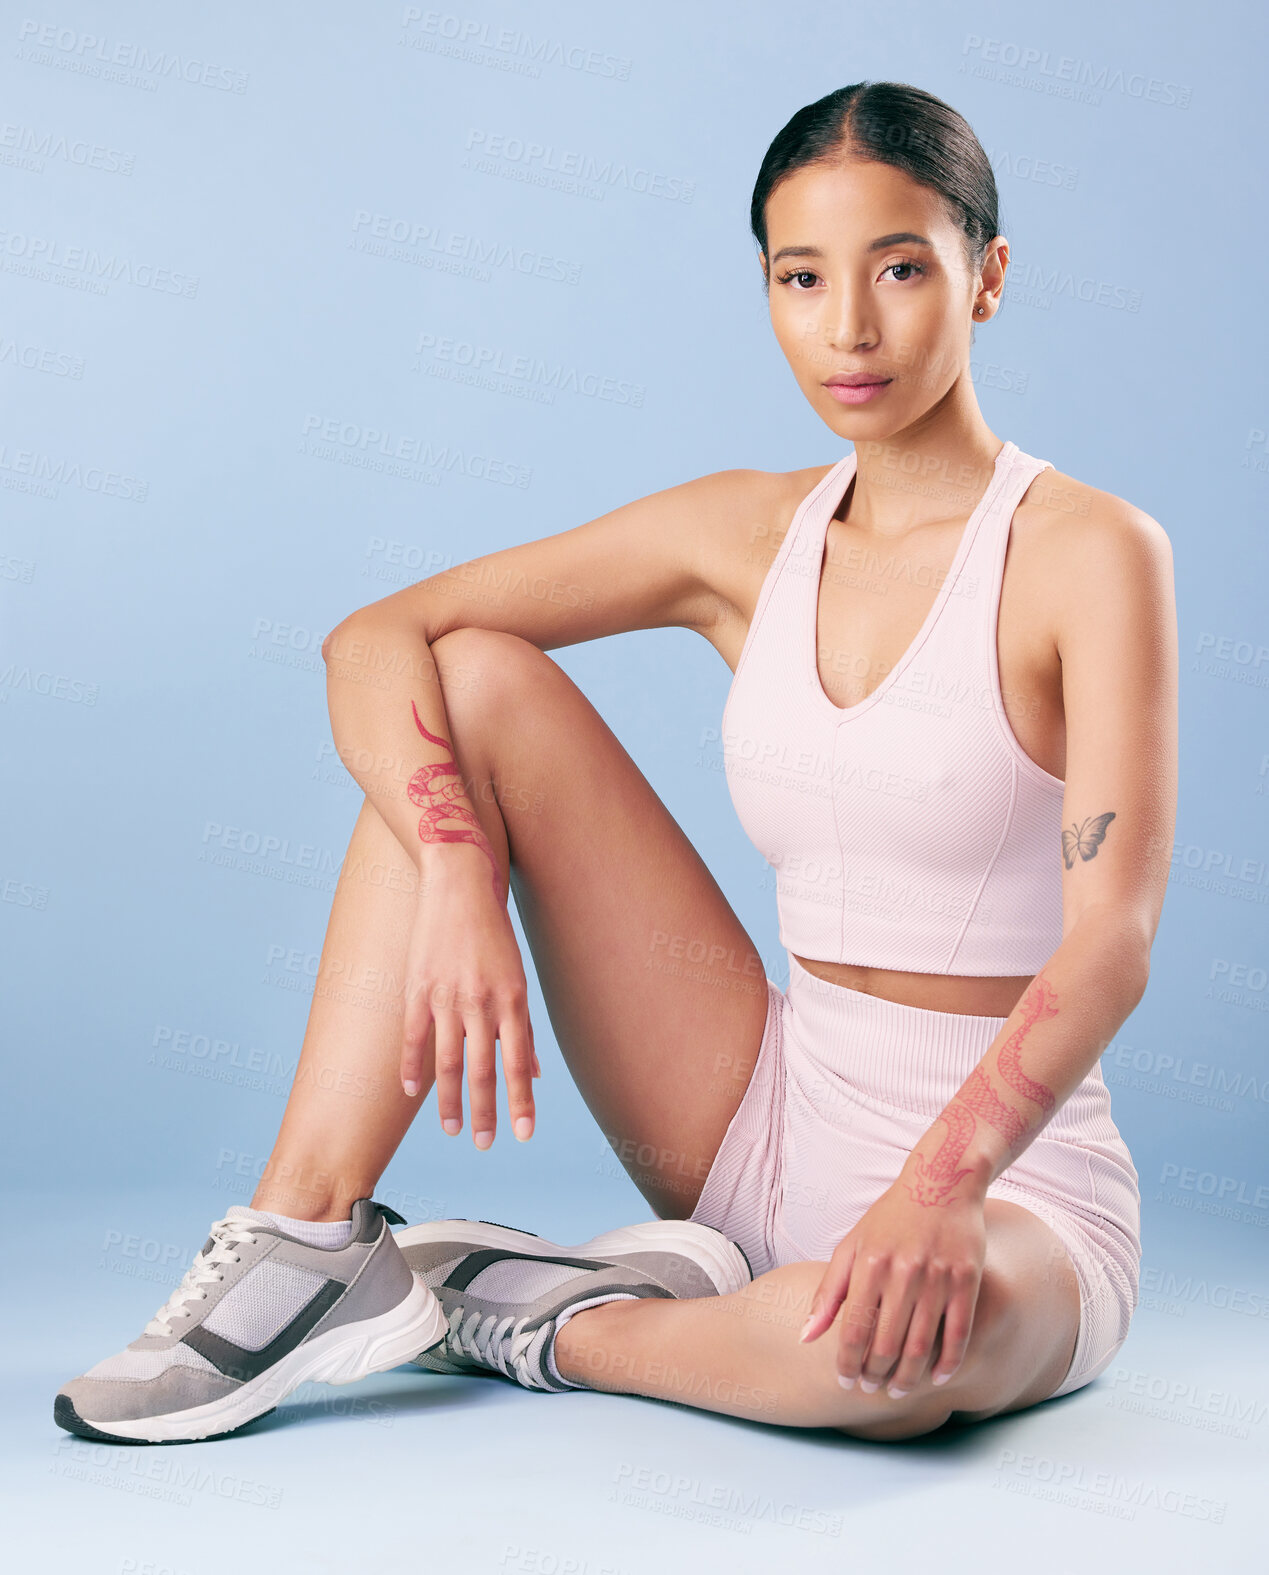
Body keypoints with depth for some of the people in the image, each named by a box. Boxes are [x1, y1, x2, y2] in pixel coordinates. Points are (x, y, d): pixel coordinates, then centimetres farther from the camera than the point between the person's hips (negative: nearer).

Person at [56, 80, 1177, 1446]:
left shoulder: (1090, 551, -10)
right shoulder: (745, 537, 3)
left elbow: (1112, 937, -21)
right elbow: (375, 639, -2)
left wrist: (944, 1185, -37)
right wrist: (458, 876, -20)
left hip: (1016, 1182, -3)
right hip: (772, 1127, 4)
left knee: (902, 1342, -42)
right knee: (476, 681, -7)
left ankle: (538, 1324, -8)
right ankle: (310, 1238, -12)